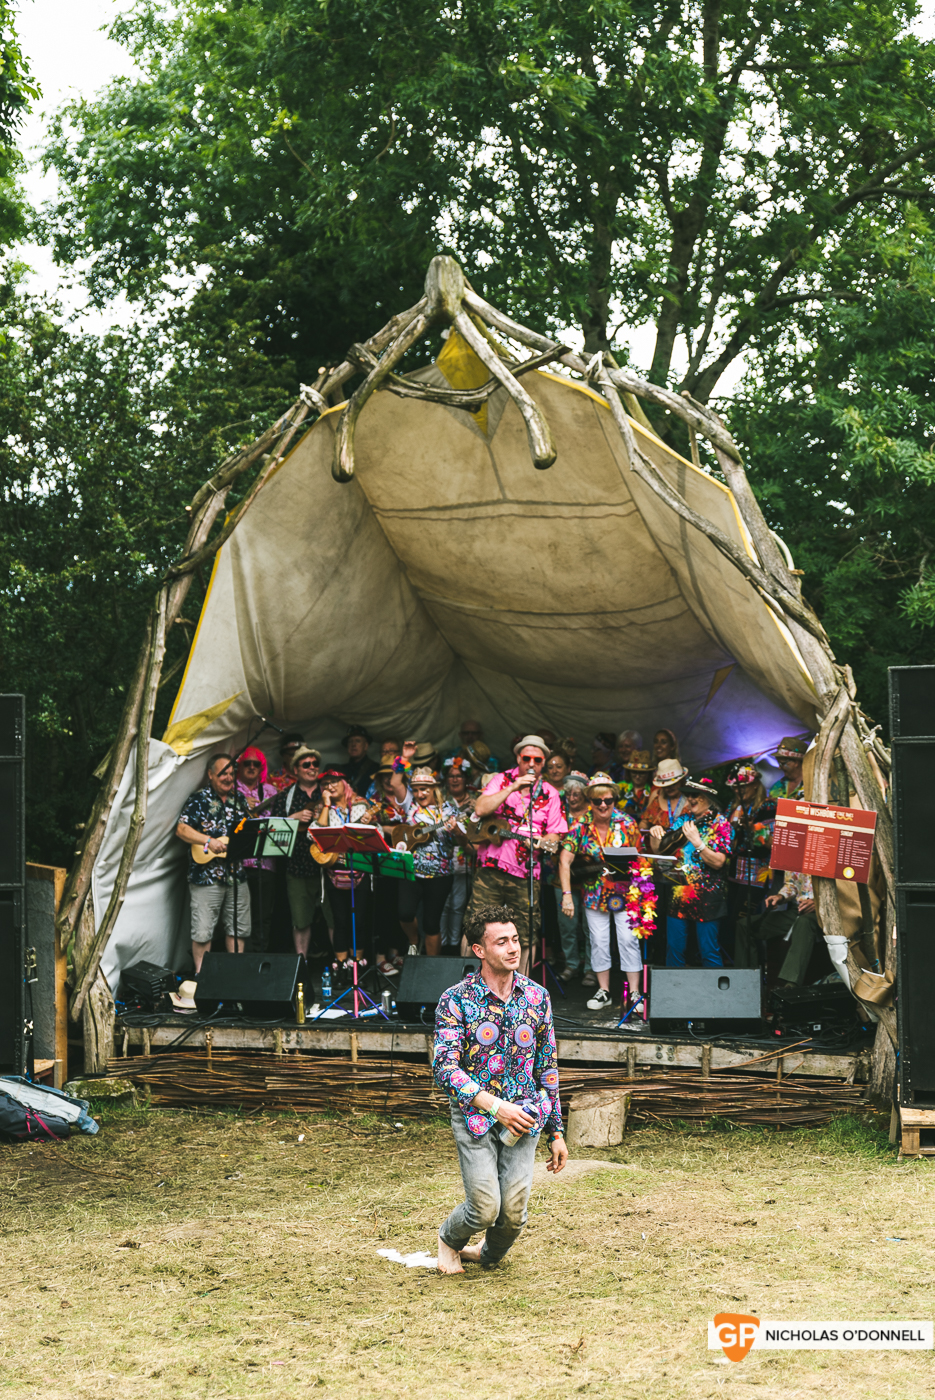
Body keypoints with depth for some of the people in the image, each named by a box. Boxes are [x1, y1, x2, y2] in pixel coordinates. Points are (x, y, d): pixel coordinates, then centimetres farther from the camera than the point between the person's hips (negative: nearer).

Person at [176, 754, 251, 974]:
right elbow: (182, 829, -11)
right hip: (206, 876, -5)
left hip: (237, 874, 6)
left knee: (238, 929, 10)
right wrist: (209, 841, -20)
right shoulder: (199, 800, -3)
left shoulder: (238, 799, 13)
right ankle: (201, 977, 4)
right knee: (203, 932, -4)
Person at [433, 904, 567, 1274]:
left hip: (524, 1116, 3)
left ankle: (489, 1254, 28)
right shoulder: (455, 1000, -8)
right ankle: (449, 1238, 25)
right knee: (485, 1209, -11)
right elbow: (445, 1068, -14)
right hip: (474, 1115, -3)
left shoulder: (537, 997, 4)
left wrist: (556, 1132, 11)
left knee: (514, 1212, -7)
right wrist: (495, 1106, -23)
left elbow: (548, 1067, 11)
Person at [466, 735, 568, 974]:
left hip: (525, 875, 1)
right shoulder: (502, 780, 5)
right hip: (491, 868, -1)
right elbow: (480, 809, -11)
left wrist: (539, 841, -17)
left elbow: (555, 835, 5)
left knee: (524, 937, 1)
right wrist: (513, 788, -17)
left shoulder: (550, 794, 8)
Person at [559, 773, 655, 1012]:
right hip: (595, 892, 1)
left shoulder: (627, 824, -6)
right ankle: (603, 991, 15)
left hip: (626, 892, -1)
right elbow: (565, 861, -9)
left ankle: (634, 992, 1)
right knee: (599, 941, 4)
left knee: (629, 939, -5)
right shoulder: (580, 828, -6)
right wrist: (567, 894, -17)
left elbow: (639, 858, 0)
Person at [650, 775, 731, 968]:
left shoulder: (720, 824, -4)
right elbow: (659, 849, 15)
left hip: (706, 896, -5)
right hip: (678, 892, 5)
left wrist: (697, 842, -22)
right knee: (674, 948, 9)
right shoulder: (682, 820, 11)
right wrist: (654, 835, -5)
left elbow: (718, 862, -14)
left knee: (708, 951, -2)